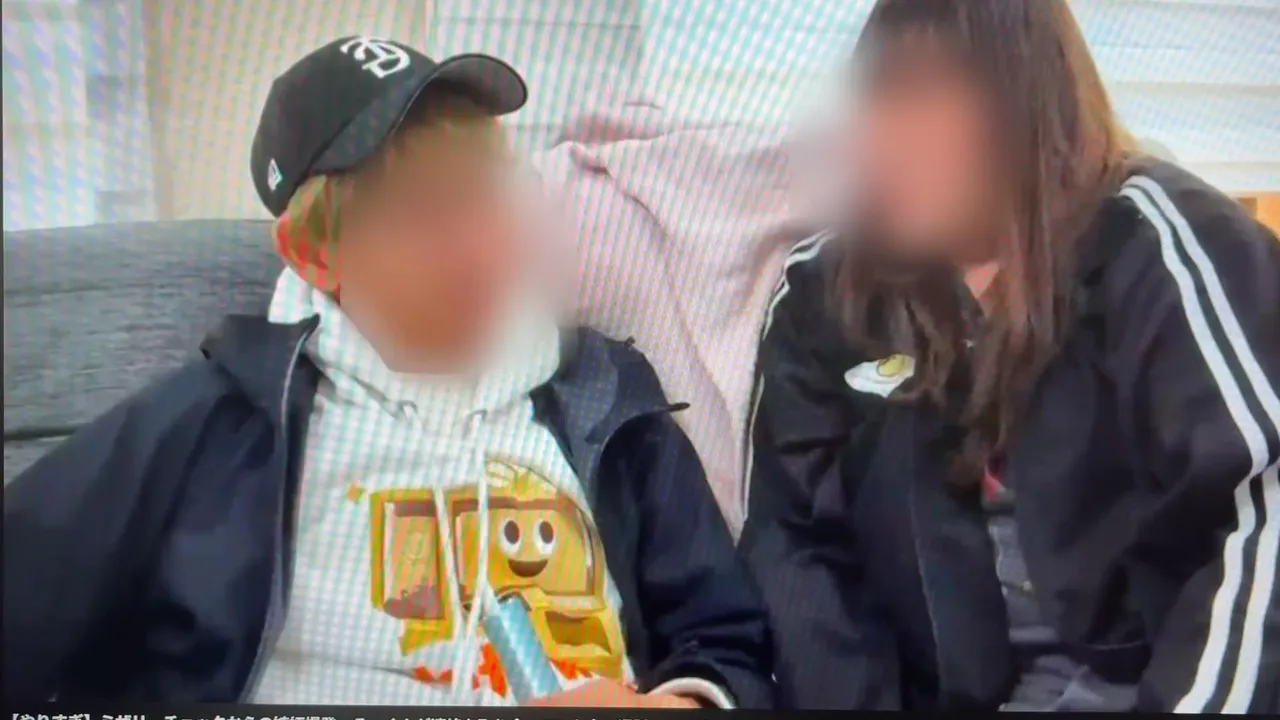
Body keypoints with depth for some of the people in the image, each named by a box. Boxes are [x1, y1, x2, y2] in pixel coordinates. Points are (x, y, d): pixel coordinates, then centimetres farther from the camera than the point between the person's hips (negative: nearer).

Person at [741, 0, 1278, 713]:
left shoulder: (1153, 242, -9)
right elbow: (796, 540, 1)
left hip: (1155, 687, -3)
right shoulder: (826, 298, 5)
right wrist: (851, 700, -12)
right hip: (951, 693, 3)